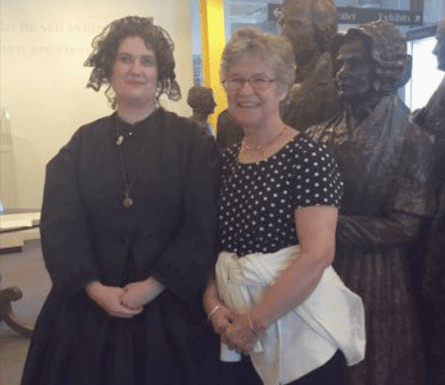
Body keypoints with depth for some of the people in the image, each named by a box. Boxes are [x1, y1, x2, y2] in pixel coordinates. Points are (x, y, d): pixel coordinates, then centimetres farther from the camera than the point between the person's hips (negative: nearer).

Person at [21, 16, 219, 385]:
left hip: (168, 305, -2)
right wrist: (96, 288, -14)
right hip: (88, 305, 2)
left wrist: (153, 286, -16)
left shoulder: (191, 141, -4)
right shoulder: (83, 143, 4)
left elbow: (201, 226, -10)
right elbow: (59, 225, -3)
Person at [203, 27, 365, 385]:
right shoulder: (225, 160, 6)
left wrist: (254, 322, -16)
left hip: (301, 332, -5)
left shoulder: (308, 156, -13)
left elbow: (317, 255, -21)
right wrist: (213, 305, -6)